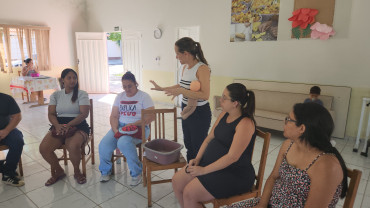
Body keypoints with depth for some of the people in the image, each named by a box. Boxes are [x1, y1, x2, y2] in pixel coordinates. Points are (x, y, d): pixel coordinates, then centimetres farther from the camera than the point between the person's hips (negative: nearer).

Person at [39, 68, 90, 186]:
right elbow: (51, 114, 5)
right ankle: (59, 172, 8)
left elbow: (84, 114, -9)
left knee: (73, 146, -34)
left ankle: (77, 172, -4)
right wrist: (57, 125, -16)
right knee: (43, 148, -20)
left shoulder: (82, 94, 2)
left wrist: (68, 125, -20)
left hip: (78, 126, -4)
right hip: (59, 126, 4)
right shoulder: (55, 95, 13)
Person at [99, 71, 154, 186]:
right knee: (104, 145, -21)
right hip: (120, 126, 5)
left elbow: (151, 116, -10)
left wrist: (133, 124, -19)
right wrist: (115, 130, -11)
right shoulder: (119, 97, 16)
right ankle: (105, 171, 9)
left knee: (123, 142, -35)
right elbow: (114, 116, 9)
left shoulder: (144, 96, 0)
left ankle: (136, 173, -14)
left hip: (138, 128, -5)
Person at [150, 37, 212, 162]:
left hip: (200, 114, -8)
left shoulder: (202, 68, -19)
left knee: (198, 148, 2)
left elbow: (205, 95, -28)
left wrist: (181, 91, -32)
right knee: (188, 145, 19)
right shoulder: (185, 67, 6)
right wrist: (162, 88, 20)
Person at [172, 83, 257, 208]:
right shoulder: (224, 114, 6)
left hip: (235, 174, -8)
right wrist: (197, 159, -3)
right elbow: (209, 138, 10)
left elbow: (232, 157, -25)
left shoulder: (245, 123, -20)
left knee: (189, 193, -19)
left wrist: (204, 170, -21)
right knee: (177, 181, 0)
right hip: (211, 162, 8)